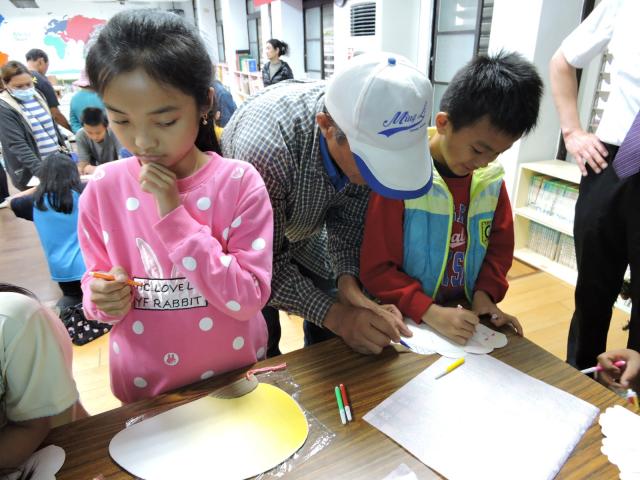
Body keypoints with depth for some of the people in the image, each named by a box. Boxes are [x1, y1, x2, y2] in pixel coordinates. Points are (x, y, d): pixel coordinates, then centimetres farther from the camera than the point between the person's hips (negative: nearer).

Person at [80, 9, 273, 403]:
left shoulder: (240, 183, -19)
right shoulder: (103, 188, -10)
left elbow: (248, 299, -23)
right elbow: (96, 276, 4)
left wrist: (174, 217, -28)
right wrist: (103, 300, -18)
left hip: (234, 376, -1)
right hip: (142, 383, 2)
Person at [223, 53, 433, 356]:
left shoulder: (370, 134, -26)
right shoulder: (264, 147, -42)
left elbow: (348, 218, -14)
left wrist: (347, 279, -30)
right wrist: (334, 314, -38)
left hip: (303, 227, 4)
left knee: (328, 334, 12)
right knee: (261, 344, -2)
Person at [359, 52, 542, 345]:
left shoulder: (491, 180, -1)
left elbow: (499, 245, 11)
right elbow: (375, 268, -16)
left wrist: (484, 292, -4)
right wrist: (429, 312, -23)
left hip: (465, 318, 5)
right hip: (408, 323, -4)